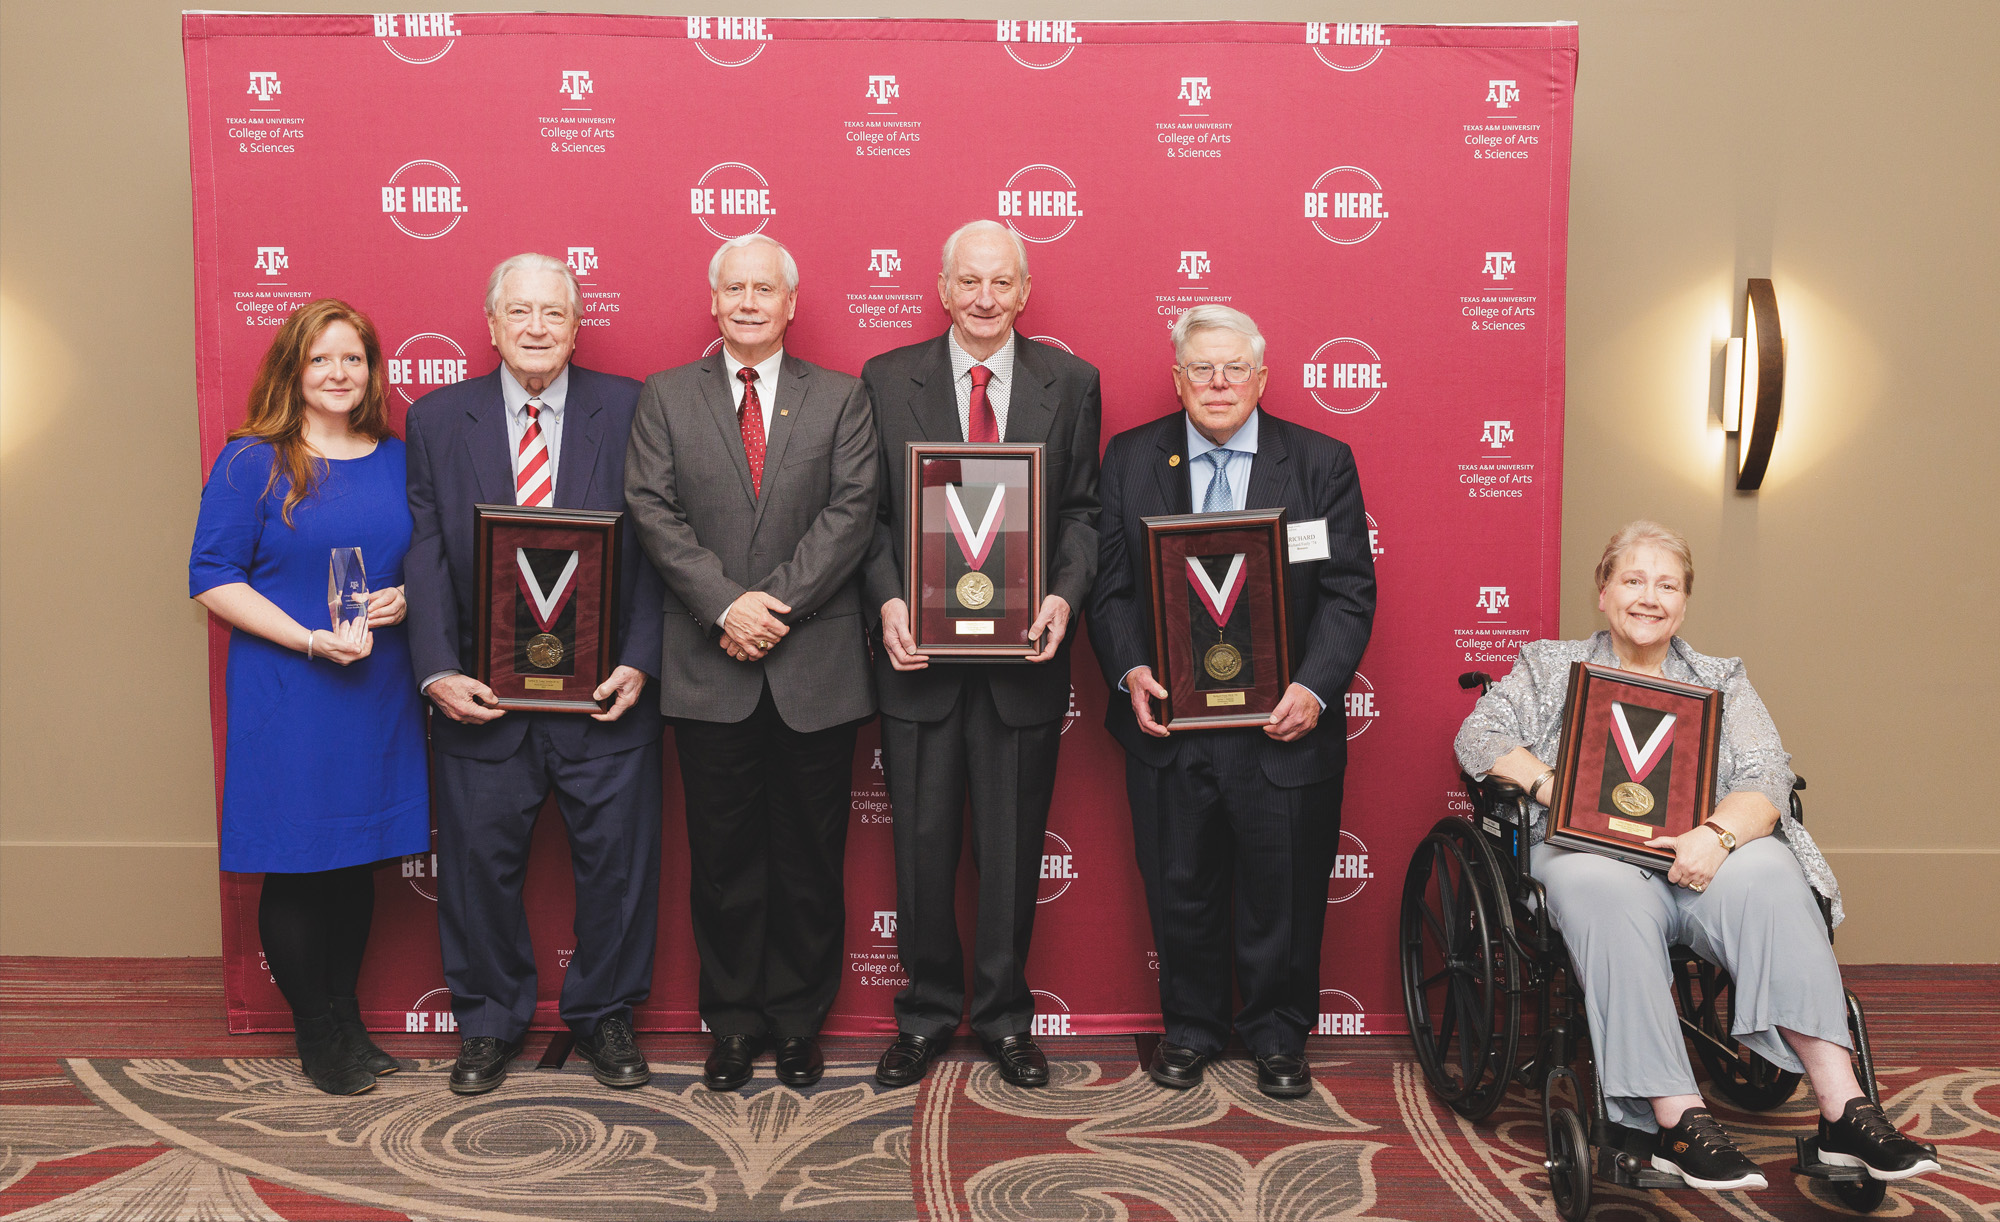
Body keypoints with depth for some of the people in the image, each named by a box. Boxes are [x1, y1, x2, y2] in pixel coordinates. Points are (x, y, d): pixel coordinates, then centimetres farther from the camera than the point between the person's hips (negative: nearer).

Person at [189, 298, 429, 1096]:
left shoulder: (397, 461, 9)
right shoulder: (252, 462, -4)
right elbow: (212, 579, -7)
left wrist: (406, 598, -7)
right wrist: (312, 640, -18)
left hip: (379, 693, 4)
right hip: (287, 700, -4)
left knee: (357, 860, 12)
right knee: (297, 866, 2)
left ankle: (345, 1018, 27)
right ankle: (316, 1032, 19)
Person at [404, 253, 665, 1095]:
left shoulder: (628, 410, 1)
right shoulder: (436, 420, 5)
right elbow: (425, 555, 1)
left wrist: (638, 660, -12)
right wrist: (438, 671, -10)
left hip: (604, 688, -1)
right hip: (481, 694, 1)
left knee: (617, 860, 8)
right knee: (478, 861, 11)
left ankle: (603, 1017, 29)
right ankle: (489, 1024, 31)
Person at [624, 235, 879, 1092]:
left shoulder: (840, 398, 7)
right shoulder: (666, 397, 9)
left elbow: (852, 510, -4)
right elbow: (653, 509, -2)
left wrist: (780, 602, -15)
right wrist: (725, 604, -15)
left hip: (816, 665, 0)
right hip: (709, 669, 0)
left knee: (810, 854, 8)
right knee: (723, 858, 8)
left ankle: (798, 1020, 23)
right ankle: (734, 1021, 23)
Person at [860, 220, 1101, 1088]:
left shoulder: (1070, 382, 5)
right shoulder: (886, 380, 4)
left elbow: (1082, 509, 4)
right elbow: (869, 512, 4)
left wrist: (1065, 595, -13)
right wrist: (887, 601, -12)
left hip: (1024, 653, 0)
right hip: (920, 650, 0)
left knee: (1013, 847, 10)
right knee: (922, 843, 9)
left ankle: (1007, 1018, 27)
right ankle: (926, 1014, 27)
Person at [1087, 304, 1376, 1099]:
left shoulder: (1322, 463, 2)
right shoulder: (1130, 459, 5)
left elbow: (1349, 592, -3)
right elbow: (1110, 584, 2)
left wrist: (1315, 687, -17)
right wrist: (1129, 670, -14)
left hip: (1281, 726, -1)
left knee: (1282, 894, 10)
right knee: (1180, 890, 13)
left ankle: (1278, 1036, 31)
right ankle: (1190, 1027, 33)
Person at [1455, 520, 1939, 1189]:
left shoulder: (1721, 681, 20)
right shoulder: (1551, 667, 19)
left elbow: (1767, 780, 5)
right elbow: (1478, 736, 7)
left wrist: (1718, 835, -18)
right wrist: (1554, 789, -11)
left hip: (1700, 852, 2)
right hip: (1588, 849, -1)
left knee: (1767, 871, -33)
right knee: (1609, 893, -38)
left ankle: (1843, 1109, -37)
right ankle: (1679, 1122, -42)